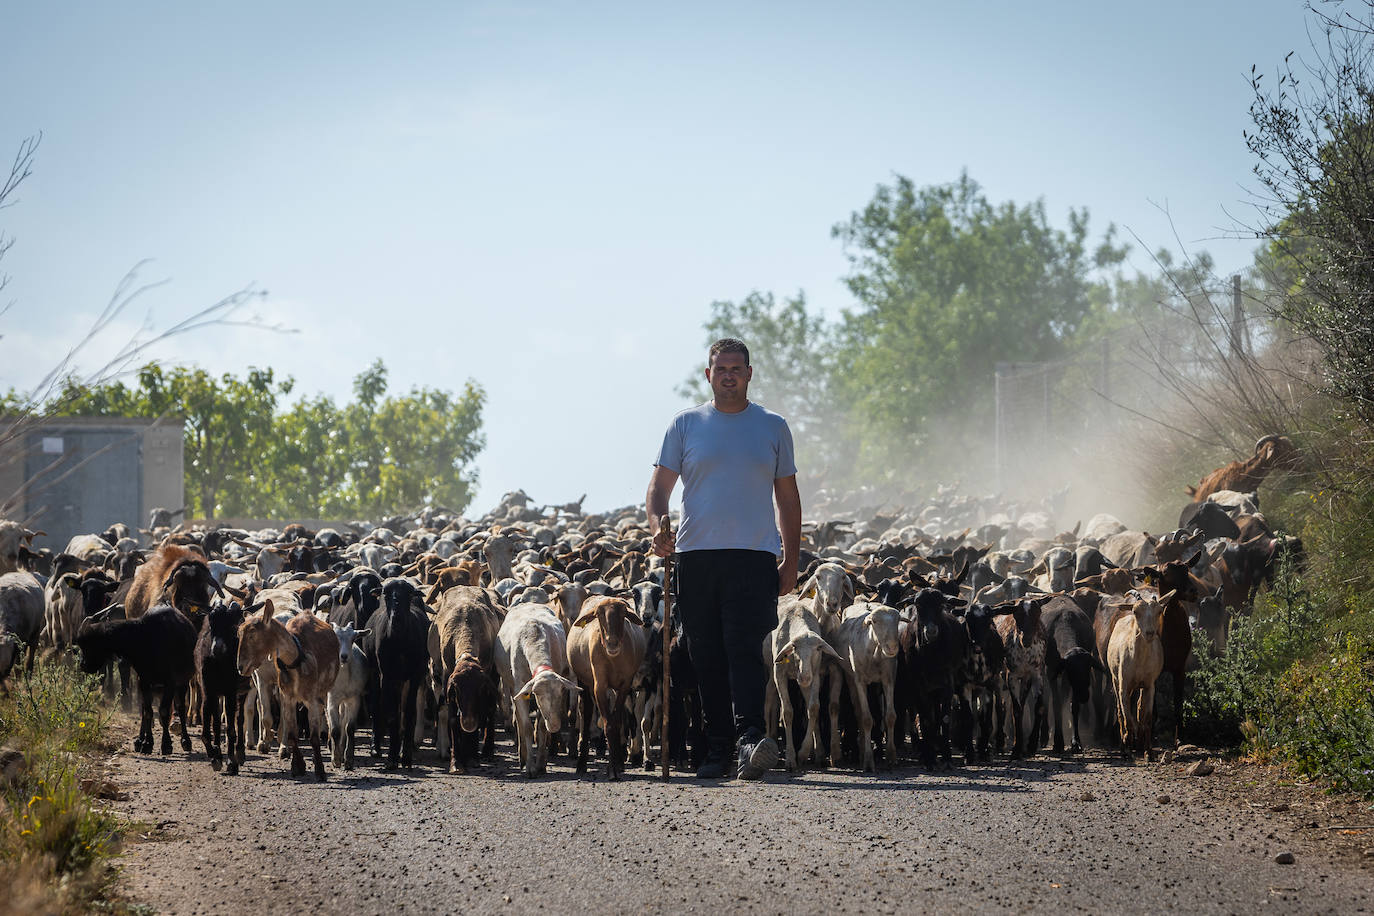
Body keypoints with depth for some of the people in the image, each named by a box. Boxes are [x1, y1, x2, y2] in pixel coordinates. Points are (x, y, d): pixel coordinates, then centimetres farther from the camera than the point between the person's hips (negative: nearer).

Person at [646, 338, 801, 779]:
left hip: (755, 556, -1)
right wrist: (658, 526, -13)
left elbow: (787, 497, 14)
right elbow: (659, 486, 8)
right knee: (708, 656, 2)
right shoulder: (685, 425, 10)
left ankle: (750, 736, -27)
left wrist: (791, 559, 7)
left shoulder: (772, 427, 12)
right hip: (696, 556, 1)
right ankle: (717, 749, 7)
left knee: (745, 648, -16)